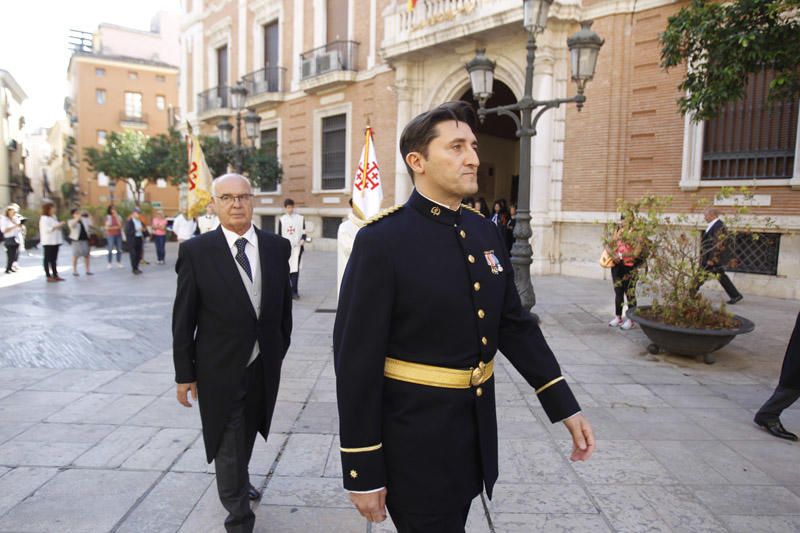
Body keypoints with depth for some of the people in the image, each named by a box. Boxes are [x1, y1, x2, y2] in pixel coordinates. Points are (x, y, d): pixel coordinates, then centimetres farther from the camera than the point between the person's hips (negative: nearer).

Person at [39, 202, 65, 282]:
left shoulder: (53, 217, 18)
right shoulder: (44, 218, -9)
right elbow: (46, 229, -21)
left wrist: (60, 225, 5)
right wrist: (56, 226, -22)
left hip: (55, 241, 9)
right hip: (48, 242, -8)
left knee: (54, 259, 10)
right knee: (48, 259, -4)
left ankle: (55, 275, 13)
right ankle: (48, 277, -4)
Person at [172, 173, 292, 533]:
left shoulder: (277, 247, -2)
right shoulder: (196, 251, -11)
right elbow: (183, 319, -8)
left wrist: (280, 349, 10)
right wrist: (184, 374, -5)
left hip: (264, 367, 4)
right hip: (220, 370, -4)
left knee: (246, 436, 25)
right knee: (229, 448, 5)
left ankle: (238, 481, 52)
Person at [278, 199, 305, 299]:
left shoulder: (300, 218, 5)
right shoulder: (281, 219, 8)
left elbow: (303, 232, 7)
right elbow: (279, 235, 11)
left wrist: (303, 239, -13)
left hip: (297, 247, -1)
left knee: (295, 269, -9)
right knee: (286, 268, 5)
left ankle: (294, 291, -8)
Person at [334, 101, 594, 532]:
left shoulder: (485, 232, 3)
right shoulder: (381, 241, -18)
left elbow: (515, 325, 9)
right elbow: (356, 359, -17)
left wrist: (565, 406, 5)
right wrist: (362, 472, -15)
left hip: (477, 428, 7)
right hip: (414, 438, -7)